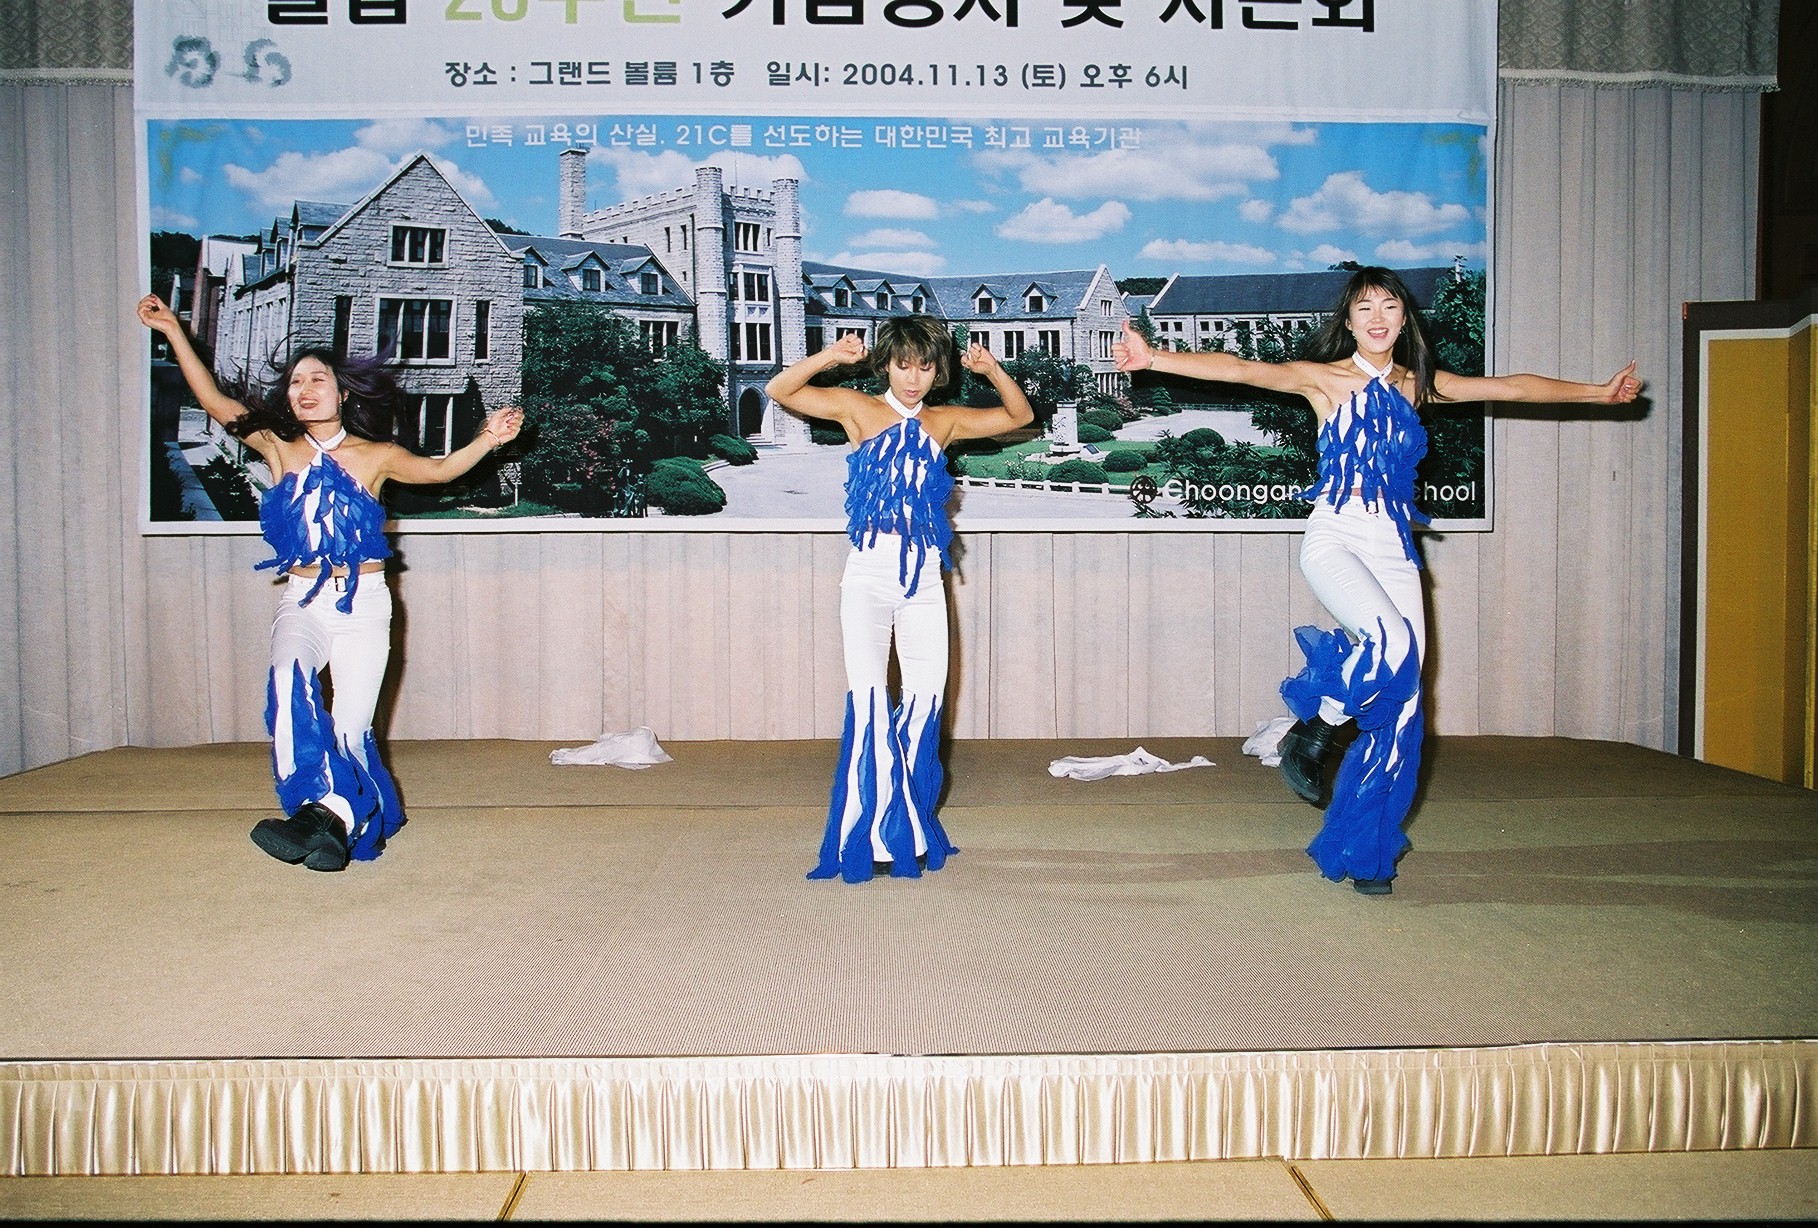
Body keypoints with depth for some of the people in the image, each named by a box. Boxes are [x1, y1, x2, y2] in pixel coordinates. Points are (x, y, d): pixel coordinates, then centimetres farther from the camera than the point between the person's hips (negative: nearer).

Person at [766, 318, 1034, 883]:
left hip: (925, 578, 3)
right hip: (869, 572, -3)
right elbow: (779, 391, -2)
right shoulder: (857, 408, 3)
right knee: (869, 704, -6)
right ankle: (872, 837, 3)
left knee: (925, 702, 4)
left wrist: (992, 370, 2)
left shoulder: (944, 422, 11)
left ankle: (909, 831, 18)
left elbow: (1020, 415, 19)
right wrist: (829, 357, -17)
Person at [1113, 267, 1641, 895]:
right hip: (1334, 538, -4)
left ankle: (1365, 849, 11)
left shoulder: (1418, 385, 13)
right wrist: (1154, 358, -24)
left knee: (1399, 706, -1)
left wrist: (1598, 391, 28)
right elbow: (1243, 370, -12)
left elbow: (1511, 386, 22)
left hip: (1393, 548, 4)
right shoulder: (1324, 378, 1)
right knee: (1393, 642, -32)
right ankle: (1310, 732, -4)